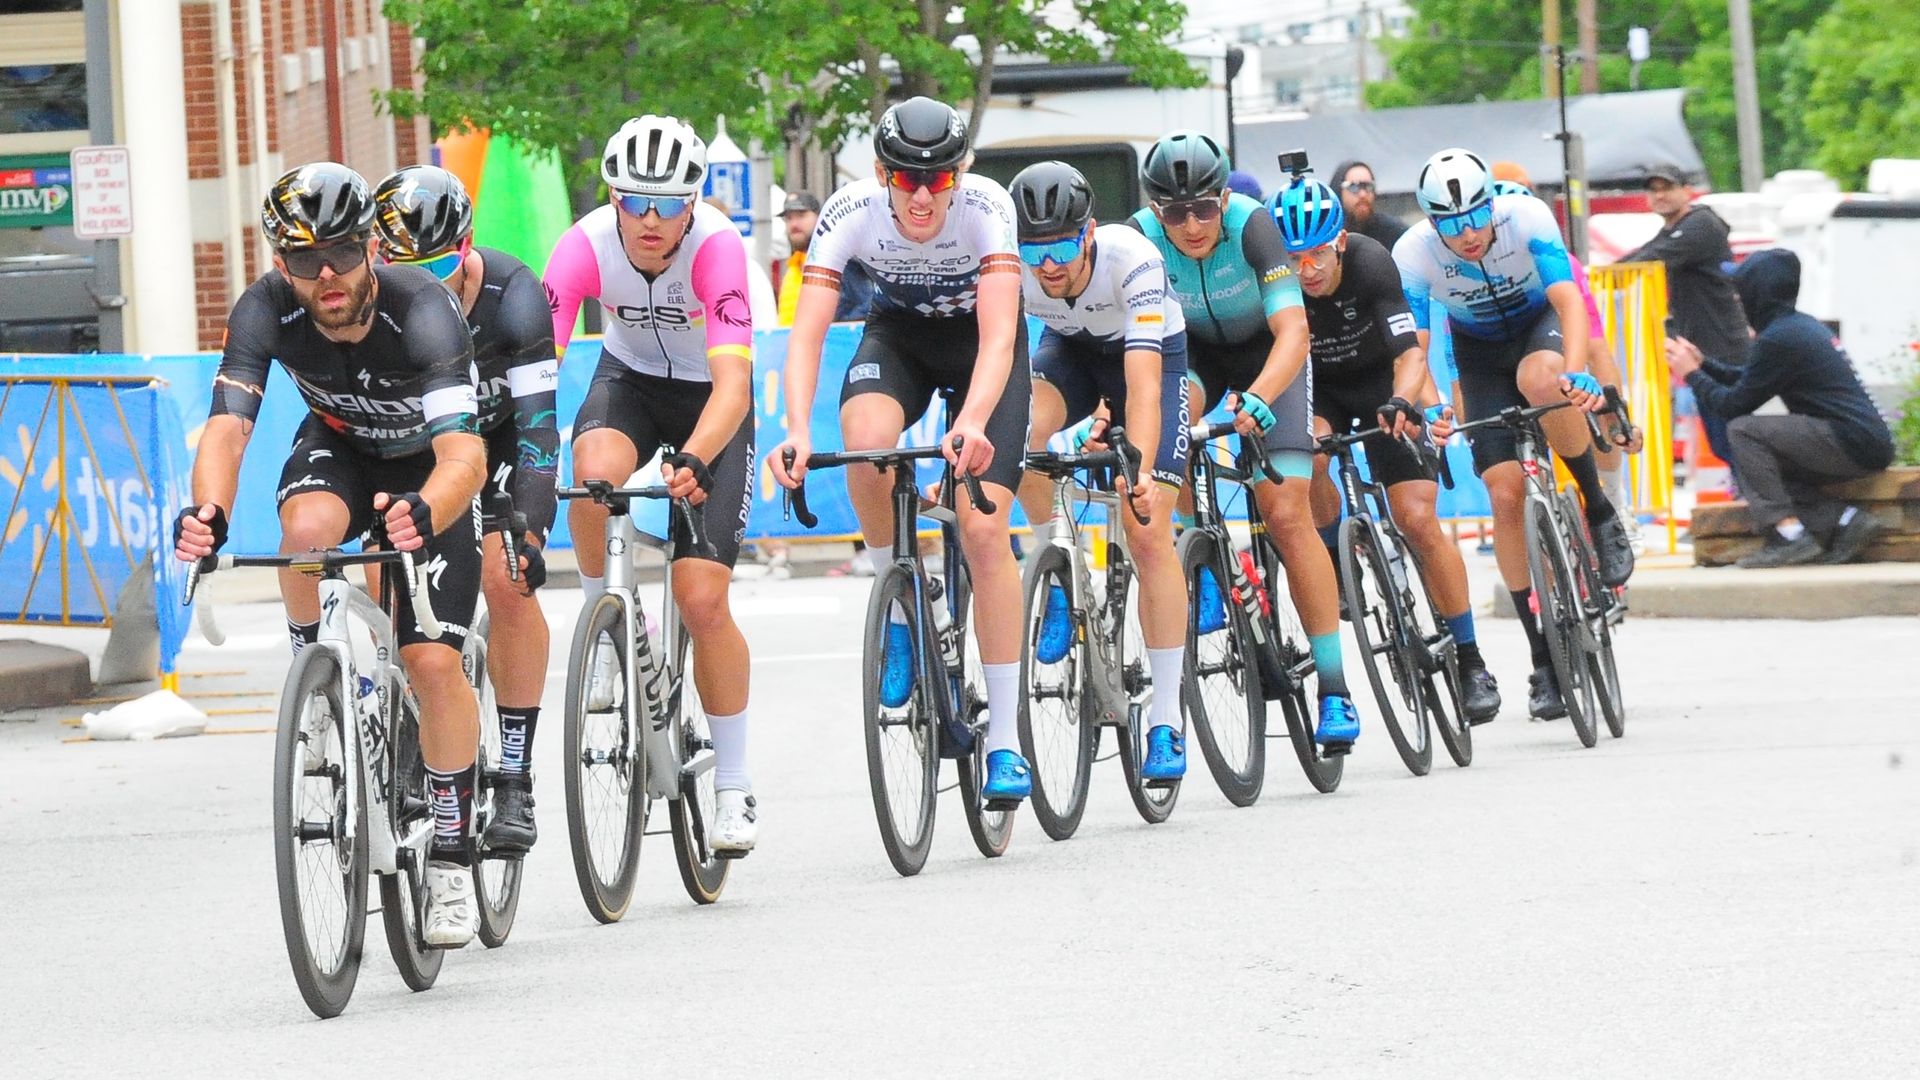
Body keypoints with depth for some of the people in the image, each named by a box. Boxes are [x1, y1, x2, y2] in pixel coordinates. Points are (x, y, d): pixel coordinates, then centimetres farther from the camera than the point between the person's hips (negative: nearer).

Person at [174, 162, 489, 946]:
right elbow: (227, 427, -37)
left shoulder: (421, 310, -37)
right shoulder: (268, 311, -28)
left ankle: (451, 857, 1)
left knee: (432, 661, -15)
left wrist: (424, 515, -69)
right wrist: (209, 513, -58)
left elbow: (464, 452, -47)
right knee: (309, 527, -35)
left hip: (432, 469, -2)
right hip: (340, 447, 2)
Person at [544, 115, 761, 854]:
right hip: (628, 381, 2)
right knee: (596, 470, -36)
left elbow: (732, 383, -41)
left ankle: (734, 786, 5)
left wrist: (693, 461, -59)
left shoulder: (717, 247, -32)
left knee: (702, 599, -12)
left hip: (709, 402, -2)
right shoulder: (587, 245, -26)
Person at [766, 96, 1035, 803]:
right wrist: (797, 430, -50)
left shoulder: (986, 209, -31)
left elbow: (998, 335, -40)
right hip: (898, 334, 2)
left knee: (984, 526, -16)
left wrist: (971, 423, -58)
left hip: (981, 342, -1)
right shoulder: (850, 214, -27)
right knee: (866, 440, -34)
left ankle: (1004, 740, -10)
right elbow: (807, 332, -32)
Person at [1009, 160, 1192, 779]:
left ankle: (1166, 721, -5)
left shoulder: (1133, 261, -37)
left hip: (1150, 350, -2)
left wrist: (1139, 475, -56)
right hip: (1069, 349, 3)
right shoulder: (1007, 268, -29)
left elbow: (1143, 385, -44)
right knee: (1021, 430, -33)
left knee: (1149, 535, -13)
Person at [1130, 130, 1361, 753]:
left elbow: (1293, 332, -38)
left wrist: (1255, 400, -55)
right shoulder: (1141, 240, -25)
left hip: (1267, 356, -3)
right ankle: (1202, 571, -13)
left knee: (1287, 515, -15)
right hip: (1194, 353, 3)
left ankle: (1334, 686, -13)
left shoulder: (1251, 226, -31)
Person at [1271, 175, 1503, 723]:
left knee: (1417, 519, -12)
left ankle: (1471, 662, -3)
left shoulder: (1370, 263, -30)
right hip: (1319, 388, 2)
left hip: (1383, 383, -2)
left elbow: (1410, 353, -36)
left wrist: (1400, 402, -55)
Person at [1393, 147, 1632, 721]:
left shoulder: (1526, 218, -29)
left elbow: (1568, 301, -36)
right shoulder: (1413, 254, -25)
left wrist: (1577, 373, -53)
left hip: (1539, 322, -2)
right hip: (1480, 350, 2)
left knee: (1539, 380, -40)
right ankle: (1544, 660, -3)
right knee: (1506, 493, -11)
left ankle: (1600, 512, -17)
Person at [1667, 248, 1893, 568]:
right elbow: (1747, 380, 26)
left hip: (1853, 445, -10)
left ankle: (1790, 535, -16)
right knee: (1765, 470, 17)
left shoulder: (1778, 338, -13)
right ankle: (1847, 520, 2)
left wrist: (1692, 374, 7)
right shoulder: (1804, 325, 16)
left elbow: (1733, 405, -8)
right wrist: (1702, 363, 26)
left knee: (1743, 430, -11)